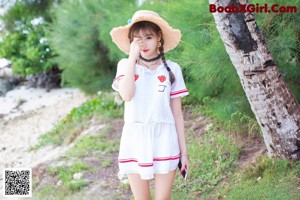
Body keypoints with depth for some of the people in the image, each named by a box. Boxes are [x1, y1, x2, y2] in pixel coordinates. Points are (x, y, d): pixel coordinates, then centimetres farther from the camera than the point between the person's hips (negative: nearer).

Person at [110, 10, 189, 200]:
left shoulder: (172, 69, 2)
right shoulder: (125, 65, 3)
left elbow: (177, 114, 4)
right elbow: (126, 95, -17)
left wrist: (184, 151, 3)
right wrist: (132, 58, -13)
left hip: (164, 141, -1)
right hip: (135, 141, 1)